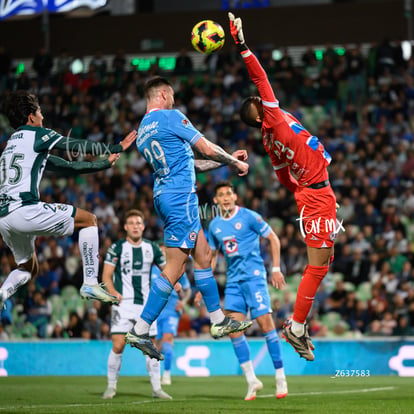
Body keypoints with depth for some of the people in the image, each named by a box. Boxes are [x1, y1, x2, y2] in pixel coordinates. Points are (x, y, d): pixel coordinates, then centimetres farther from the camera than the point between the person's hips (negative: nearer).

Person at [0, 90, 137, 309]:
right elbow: (76, 147, 3)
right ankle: (90, 283, -1)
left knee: (29, 269, 27)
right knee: (88, 220, 6)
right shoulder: (35, 134, 3)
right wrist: (116, 148, 15)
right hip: (25, 210, -9)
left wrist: (105, 163, 34)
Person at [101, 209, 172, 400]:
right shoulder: (117, 247, -1)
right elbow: (106, 275, -1)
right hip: (123, 304, -3)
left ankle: (157, 388, 9)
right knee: (118, 346, -10)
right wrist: (114, 293, -17)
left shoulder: (152, 248, 8)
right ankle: (111, 386, 2)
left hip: (146, 304, 3)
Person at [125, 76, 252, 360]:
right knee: (176, 265, -9)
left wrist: (228, 159, 27)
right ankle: (140, 331, -12)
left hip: (164, 195, 10)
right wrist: (234, 162, 10)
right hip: (181, 195, -10)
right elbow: (206, 148, -7)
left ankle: (219, 321, 20)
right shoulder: (171, 117, -7)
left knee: (203, 254, 15)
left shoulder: (142, 131, 19)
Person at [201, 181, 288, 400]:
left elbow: (274, 239, 0)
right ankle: (251, 380, 2)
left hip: (254, 275, -5)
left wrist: (276, 269, -5)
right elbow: (212, 255, 21)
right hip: (233, 280, 5)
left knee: (265, 322, -12)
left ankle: (280, 377, -3)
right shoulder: (214, 225, 11)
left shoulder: (249, 217, -5)